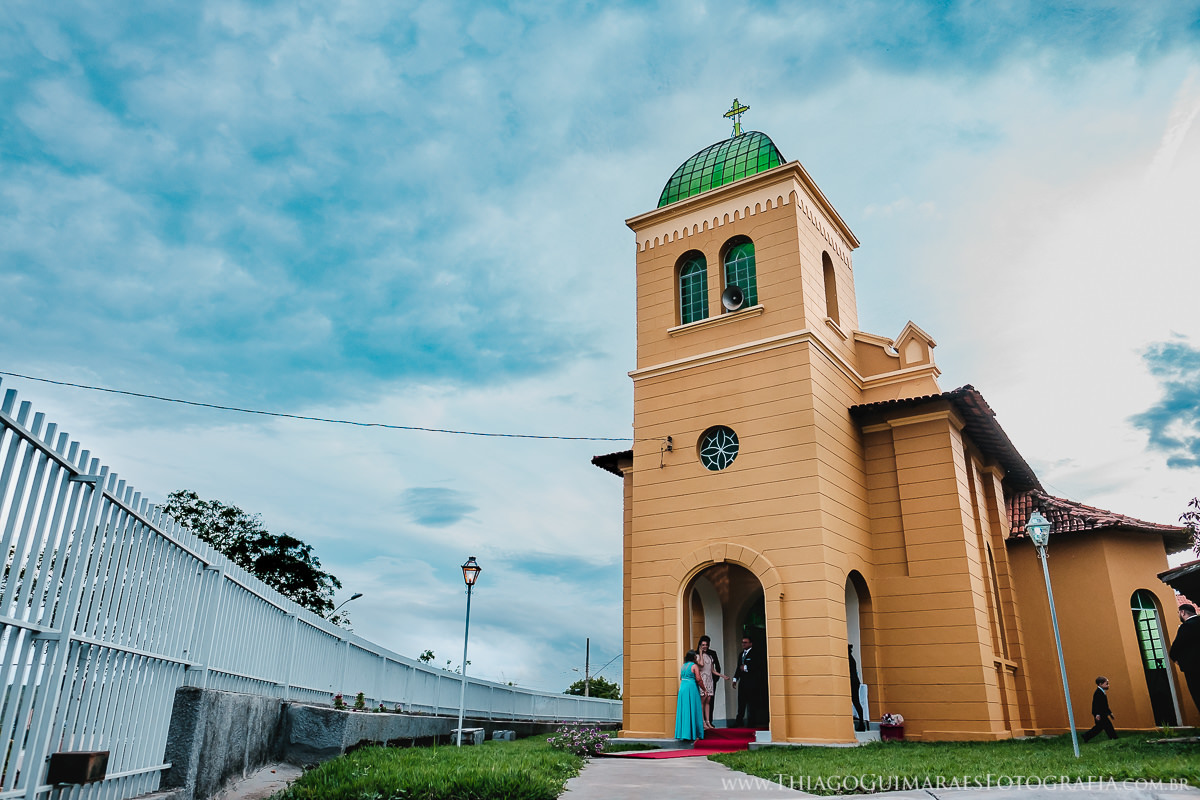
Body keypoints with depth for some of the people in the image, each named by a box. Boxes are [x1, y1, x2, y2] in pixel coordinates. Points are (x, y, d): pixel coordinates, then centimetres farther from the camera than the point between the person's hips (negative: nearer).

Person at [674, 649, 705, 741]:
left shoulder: (683, 666, 11)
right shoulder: (694, 666, -8)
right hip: (692, 688, -6)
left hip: (682, 688, 6)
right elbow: (698, 679, -12)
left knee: (684, 710, 10)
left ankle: (683, 733, 12)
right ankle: (693, 734, 2)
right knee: (692, 711, 0)